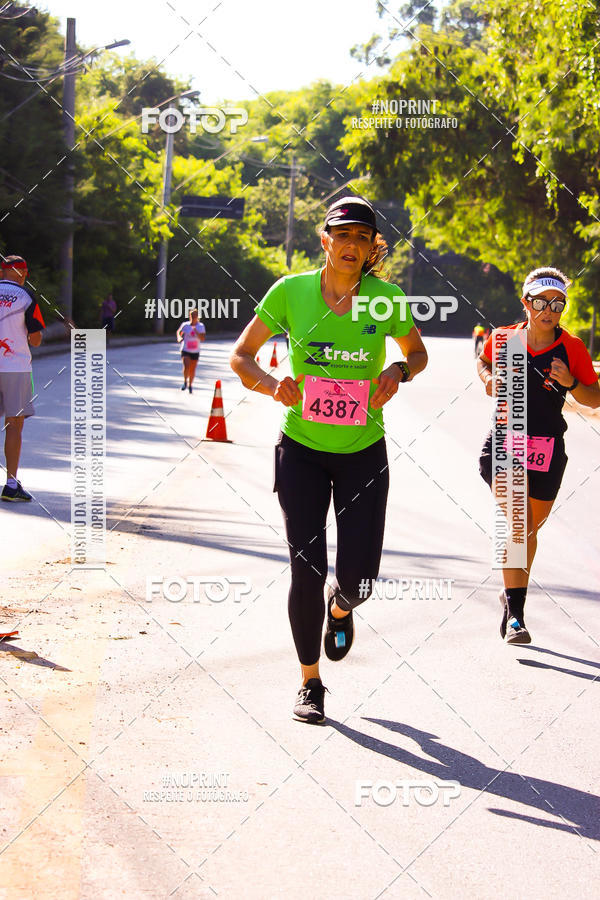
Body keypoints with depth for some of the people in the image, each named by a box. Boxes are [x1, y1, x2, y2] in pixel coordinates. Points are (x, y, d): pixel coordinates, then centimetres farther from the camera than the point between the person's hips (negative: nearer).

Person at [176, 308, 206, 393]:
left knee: (192, 370, 9)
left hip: (195, 352, 2)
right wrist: (179, 338, -7)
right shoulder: (185, 325, -5)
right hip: (185, 351, -2)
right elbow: (179, 332, 14)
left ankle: (190, 385, 30)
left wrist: (196, 332, -25)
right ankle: (185, 382, -4)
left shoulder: (201, 326, -3)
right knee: (186, 366, -24)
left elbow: (203, 339, -11)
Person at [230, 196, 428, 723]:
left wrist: (398, 372, -13)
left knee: (357, 578, -5)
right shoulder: (290, 292, -9)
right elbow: (241, 357, 0)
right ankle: (310, 684, 13)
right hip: (302, 448, 0)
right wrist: (272, 385, -20)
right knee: (307, 569, -7)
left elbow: (418, 354, 9)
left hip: (364, 452, 1)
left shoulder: (388, 299, -8)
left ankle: (340, 609, 35)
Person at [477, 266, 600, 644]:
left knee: (530, 528, 15)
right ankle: (515, 615, -18)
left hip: (548, 449, 2)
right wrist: (489, 378, 1)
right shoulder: (503, 339, -2)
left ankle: (513, 594, 39)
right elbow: (484, 361, 22)